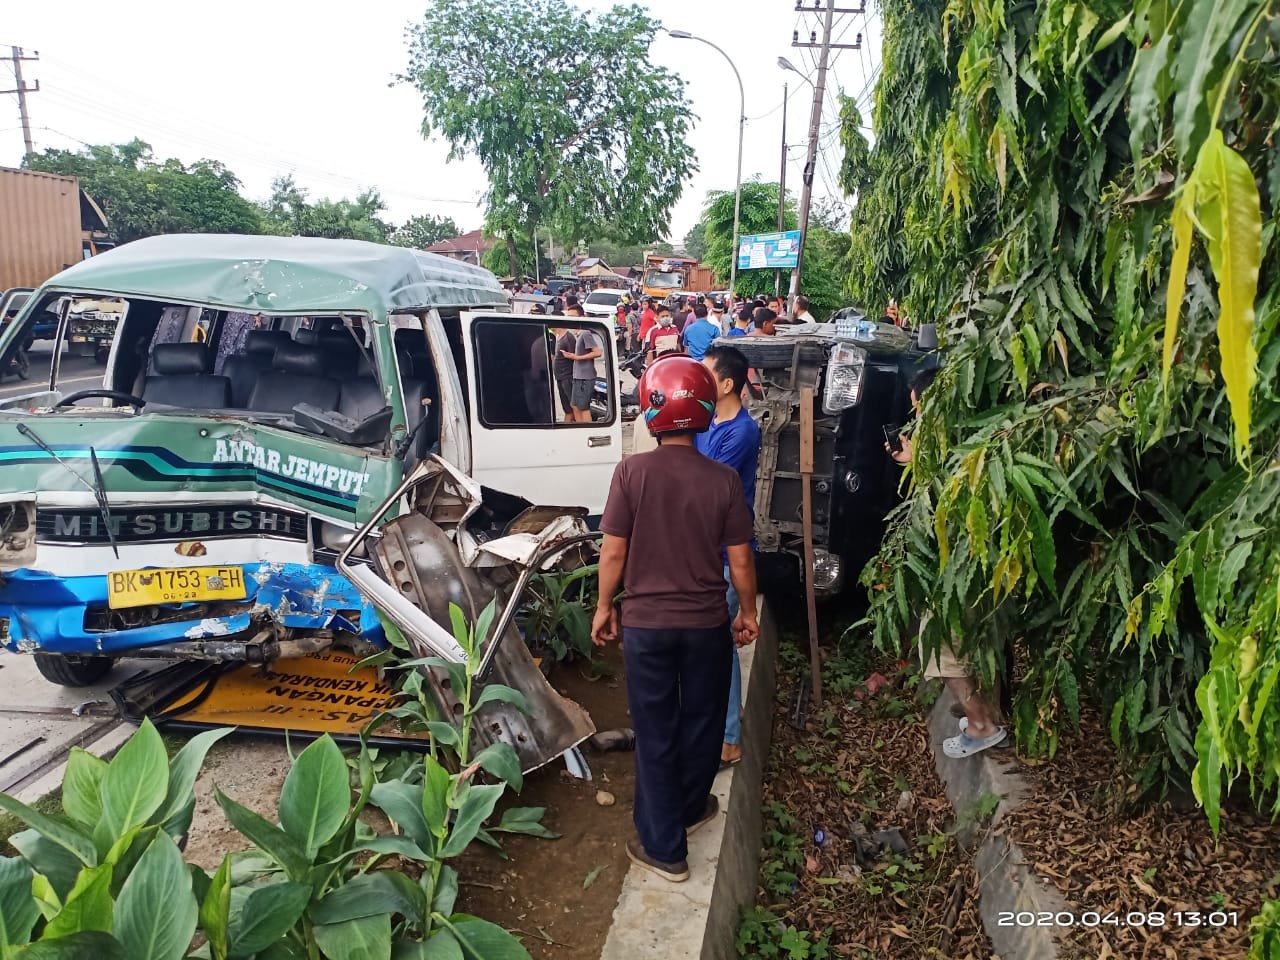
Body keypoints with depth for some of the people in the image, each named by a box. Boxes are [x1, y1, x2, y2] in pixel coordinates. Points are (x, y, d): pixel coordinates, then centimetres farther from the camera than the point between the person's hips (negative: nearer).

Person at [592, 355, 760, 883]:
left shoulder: (632, 471, -15)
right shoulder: (723, 479, -11)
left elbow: (613, 552, -11)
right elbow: (740, 559, -5)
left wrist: (604, 606, 5)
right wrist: (748, 610, 11)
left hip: (646, 622, -1)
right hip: (707, 622, 2)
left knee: (655, 733, 11)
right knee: (702, 720, 22)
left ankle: (664, 848, 20)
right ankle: (691, 806, 44)